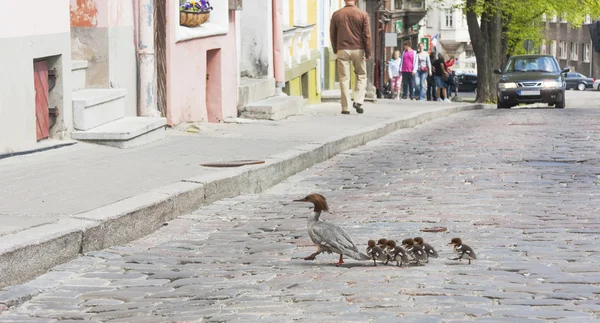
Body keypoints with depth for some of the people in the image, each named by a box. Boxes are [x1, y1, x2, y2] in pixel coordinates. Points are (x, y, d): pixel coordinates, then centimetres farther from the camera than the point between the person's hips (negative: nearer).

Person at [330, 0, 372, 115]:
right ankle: (358, 101, -1)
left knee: (344, 79, 3)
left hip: (342, 50, 1)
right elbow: (367, 35, -3)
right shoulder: (363, 15, -3)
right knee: (361, 76, 14)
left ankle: (345, 108, 1)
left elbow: (332, 35, 7)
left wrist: (335, 50, 18)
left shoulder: (336, 15, 2)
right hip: (358, 49, -1)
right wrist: (368, 53, 3)